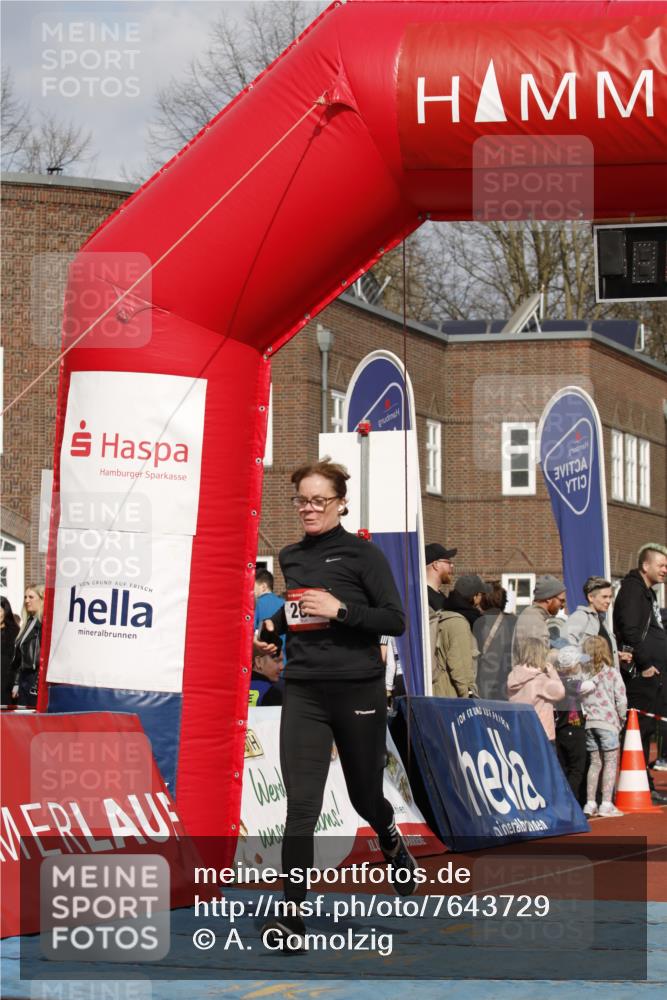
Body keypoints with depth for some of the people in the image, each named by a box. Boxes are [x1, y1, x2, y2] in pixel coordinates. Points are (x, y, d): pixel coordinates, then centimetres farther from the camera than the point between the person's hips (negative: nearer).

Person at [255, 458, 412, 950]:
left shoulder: (362, 554, -5)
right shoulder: (291, 558, 11)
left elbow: (396, 620, -10)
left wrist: (340, 610, -20)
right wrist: (274, 626, 10)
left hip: (358, 691, -3)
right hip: (304, 692, 3)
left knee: (365, 795, 13)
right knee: (300, 806, -10)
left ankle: (391, 840, 50)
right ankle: (293, 917, -12)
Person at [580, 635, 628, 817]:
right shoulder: (612, 673, -7)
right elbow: (621, 699, -6)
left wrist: (586, 714, 12)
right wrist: (622, 719, 8)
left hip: (589, 722, 4)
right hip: (608, 721, -4)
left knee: (595, 763, 14)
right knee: (611, 762, 3)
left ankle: (590, 803, 12)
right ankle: (606, 804, -3)